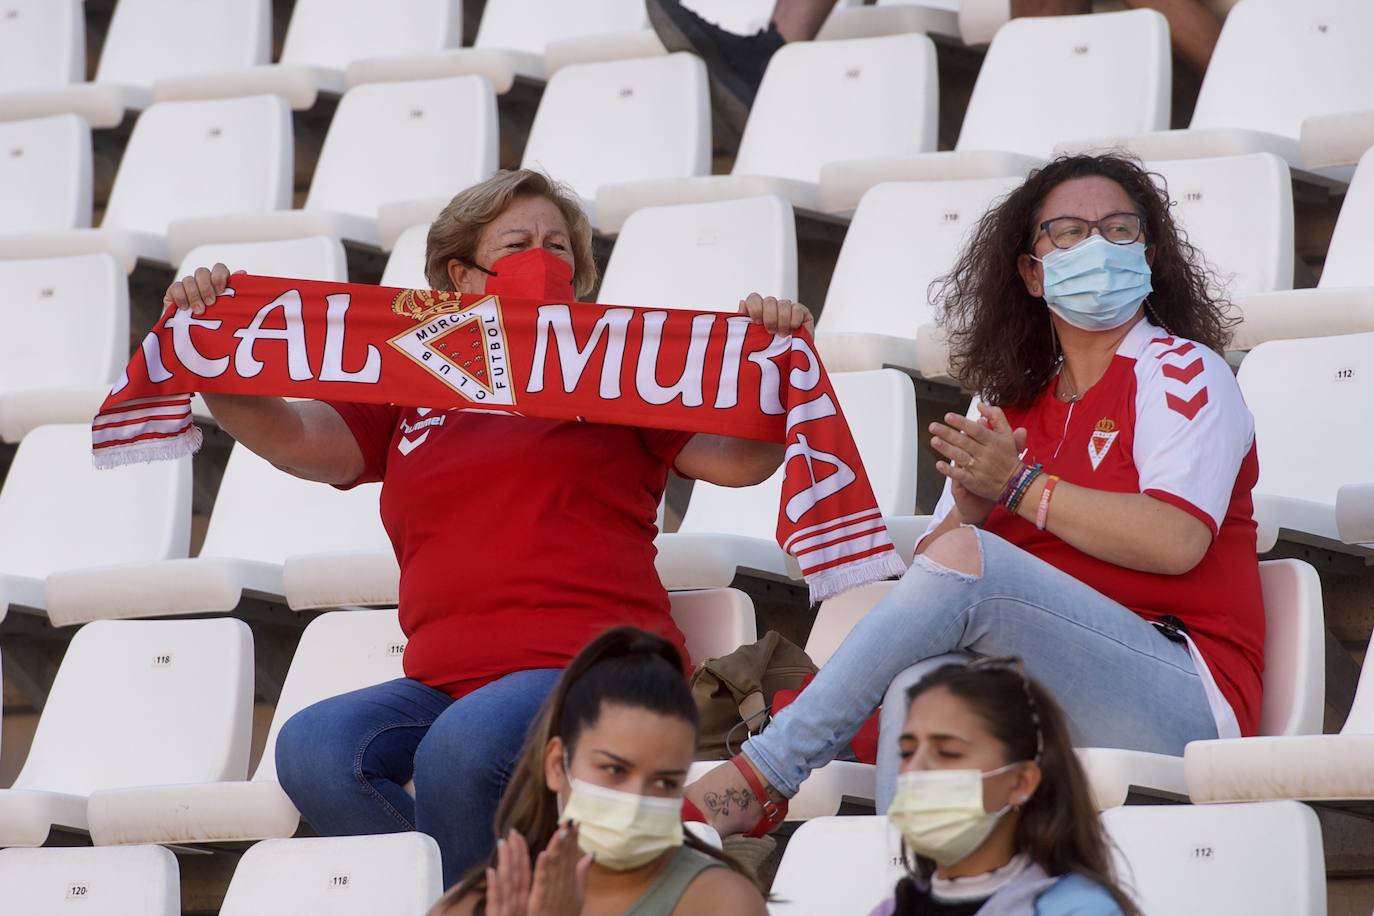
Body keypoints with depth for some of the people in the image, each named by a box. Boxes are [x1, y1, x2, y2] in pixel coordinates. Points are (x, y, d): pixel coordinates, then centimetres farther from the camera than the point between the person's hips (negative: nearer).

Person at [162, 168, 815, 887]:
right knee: (311, 749, -25)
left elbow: (739, 459, 6)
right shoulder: (410, 397, 24)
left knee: (460, 748, -35)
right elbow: (290, 439, 13)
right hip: (444, 683, 4)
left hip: (587, 666, -4)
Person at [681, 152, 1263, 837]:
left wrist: (1020, 486, -9)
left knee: (964, 558, -25)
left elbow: (1175, 540, -14)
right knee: (924, 682, -30)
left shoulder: (1180, 371, 5)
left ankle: (761, 777, -23)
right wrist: (970, 504, -8)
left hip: (1188, 694, -5)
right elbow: (928, 564, 13)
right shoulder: (1014, 409, 22)